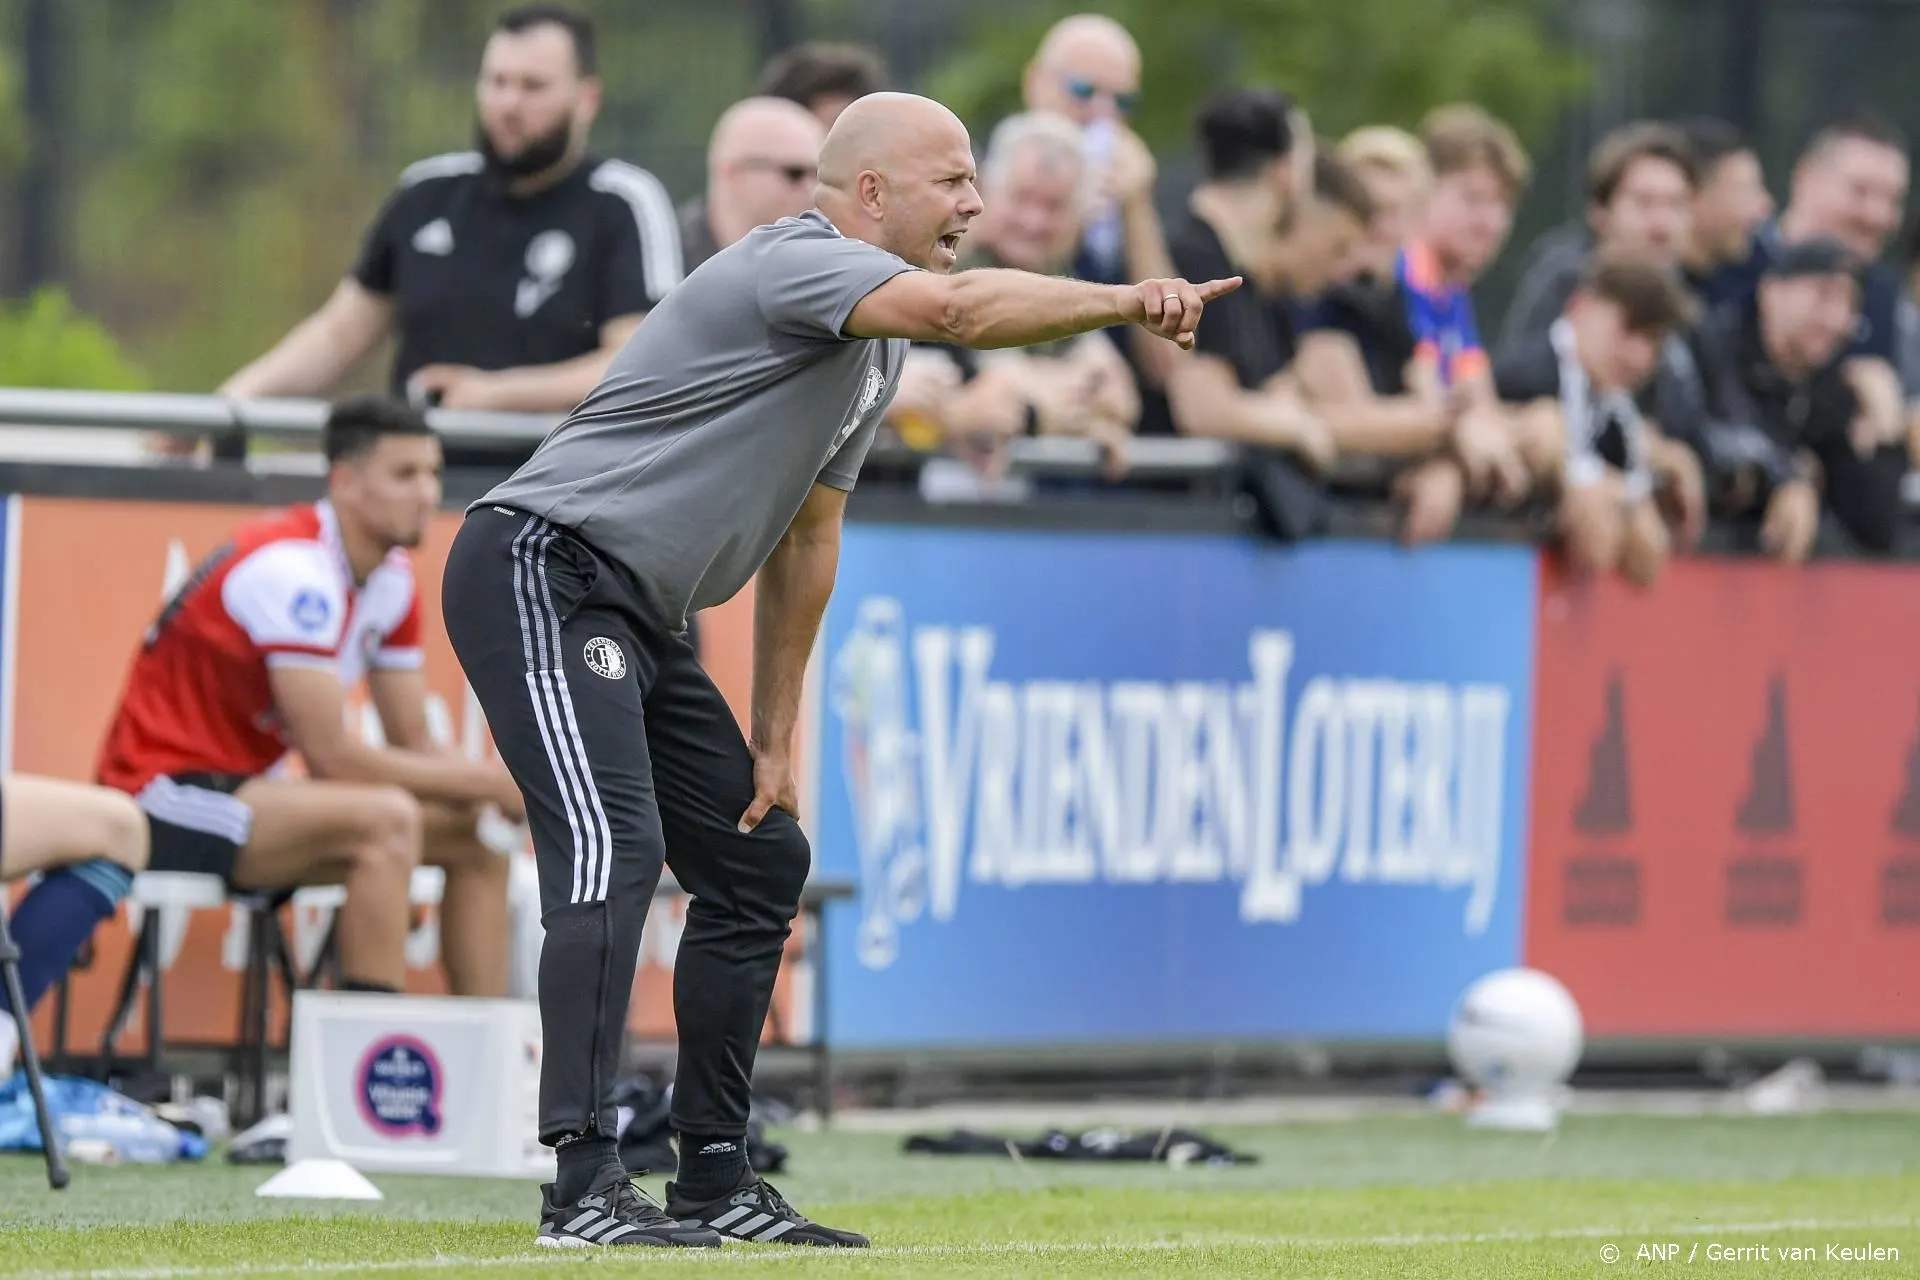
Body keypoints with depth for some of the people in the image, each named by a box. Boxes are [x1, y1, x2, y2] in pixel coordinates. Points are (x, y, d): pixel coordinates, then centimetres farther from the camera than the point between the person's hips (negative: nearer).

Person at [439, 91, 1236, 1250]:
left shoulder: (876, 346, 17)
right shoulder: (799, 263, -15)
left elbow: (805, 540, 22)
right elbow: (956, 308, -36)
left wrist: (774, 740, 19)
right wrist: (1127, 303, -39)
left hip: (637, 627, 11)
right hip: (540, 576, -11)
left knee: (760, 858, 12)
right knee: (615, 848, -24)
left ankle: (714, 1184, 17)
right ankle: (584, 1189, -30)